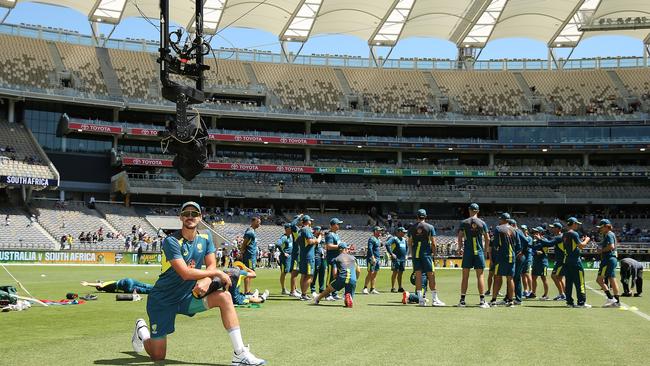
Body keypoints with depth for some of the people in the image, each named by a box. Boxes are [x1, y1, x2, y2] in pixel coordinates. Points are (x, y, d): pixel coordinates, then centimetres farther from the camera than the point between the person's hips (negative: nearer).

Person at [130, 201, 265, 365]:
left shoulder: (205, 238, 0)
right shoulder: (171, 241, -19)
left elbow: (211, 266, -4)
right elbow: (185, 273, -28)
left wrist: (206, 281, -27)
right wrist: (218, 273, -22)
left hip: (187, 297, 5)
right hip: (162, 301, -5)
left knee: (224, 297, -19)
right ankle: (142, 329, 32)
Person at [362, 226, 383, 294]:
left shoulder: (378, 239, 19)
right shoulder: (372, 239, -9)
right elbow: (370, 248, -20)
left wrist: (379, 259, 22)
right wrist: (373, 257, -26)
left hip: (377, 259, 9)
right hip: (372, 258, -9)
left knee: (375, 274, 7)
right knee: (370, 273, -13)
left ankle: (372, 289, 9)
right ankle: (365, 288, -12)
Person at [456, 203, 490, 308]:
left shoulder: (463, 223, 1)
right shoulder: (482, 223, 2)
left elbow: (459, 237, 1)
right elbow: (487, 239, 5)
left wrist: (460, 249, 14)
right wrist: (487, 250, 19)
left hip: (467, 252, 0)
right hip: (479, 252, 0)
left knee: (465, 276, 5)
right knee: (480, 276, 2)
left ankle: (462, 300, 5)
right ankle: (482, 301, -1)